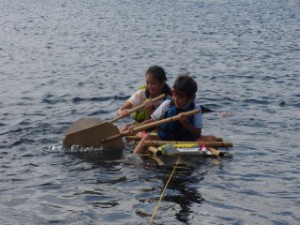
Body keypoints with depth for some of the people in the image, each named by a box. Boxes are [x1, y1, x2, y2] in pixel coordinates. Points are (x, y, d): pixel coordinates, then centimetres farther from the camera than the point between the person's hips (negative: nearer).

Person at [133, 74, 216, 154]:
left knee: (211, 138, -20)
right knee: (147, 137, -27)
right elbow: (152, 121, 2)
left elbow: (198, 133, -5)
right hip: (165, 140, 0)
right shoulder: (166, 105, 0)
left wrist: (185, 123, -21)